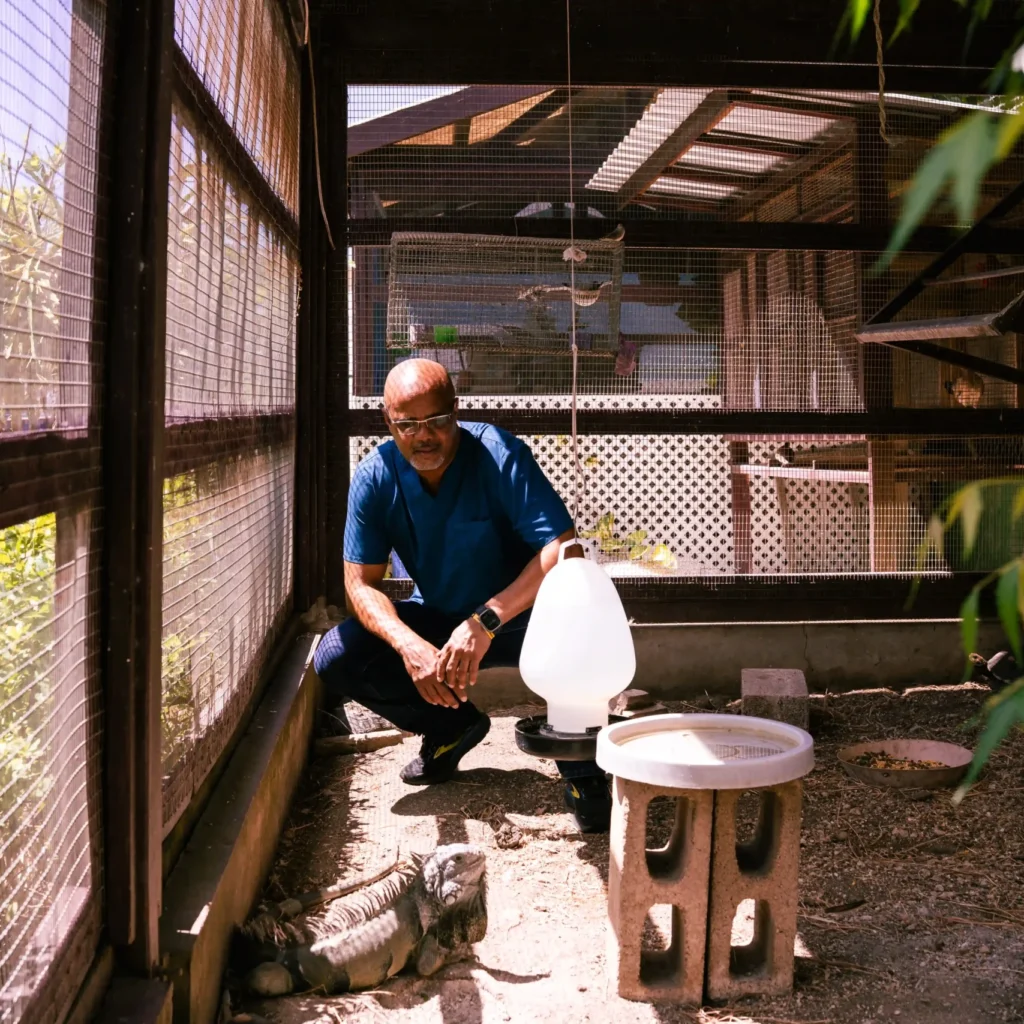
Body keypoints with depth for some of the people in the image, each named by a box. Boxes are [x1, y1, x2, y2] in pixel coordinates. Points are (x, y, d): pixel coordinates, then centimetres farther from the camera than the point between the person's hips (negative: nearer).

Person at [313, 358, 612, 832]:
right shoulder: (373, 478, -14)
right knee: (334, 659, -15)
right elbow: (360, 584, -13)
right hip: (434, 622, 4)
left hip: (515, 616, -4)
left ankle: (579, 765, -13)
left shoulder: (501, 456, -25)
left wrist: (486, 622, -44)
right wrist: (409, 645, -33)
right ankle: (453, 727, 9)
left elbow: (562, 549, -34)